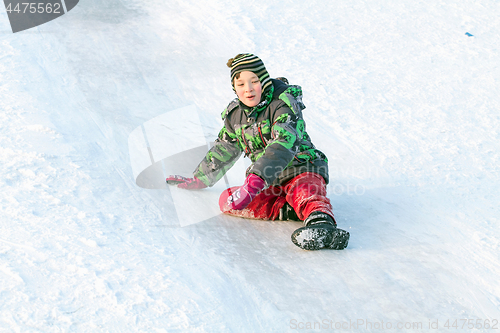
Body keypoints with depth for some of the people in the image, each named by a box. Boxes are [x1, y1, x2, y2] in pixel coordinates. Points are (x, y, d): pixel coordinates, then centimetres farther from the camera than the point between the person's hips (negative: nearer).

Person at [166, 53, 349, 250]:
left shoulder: (283, 104, -15)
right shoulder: (235, 114, 7)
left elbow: (284, 143, -31)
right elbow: (223, 150, 23)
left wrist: (256, 180, -43)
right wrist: (199, 180, 29)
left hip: (301, 169, -7)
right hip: (268, 181, 7)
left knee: (305, 194, -40)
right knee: (227, 201, -16)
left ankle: (321, 222, -70)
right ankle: (292, 210, -27)